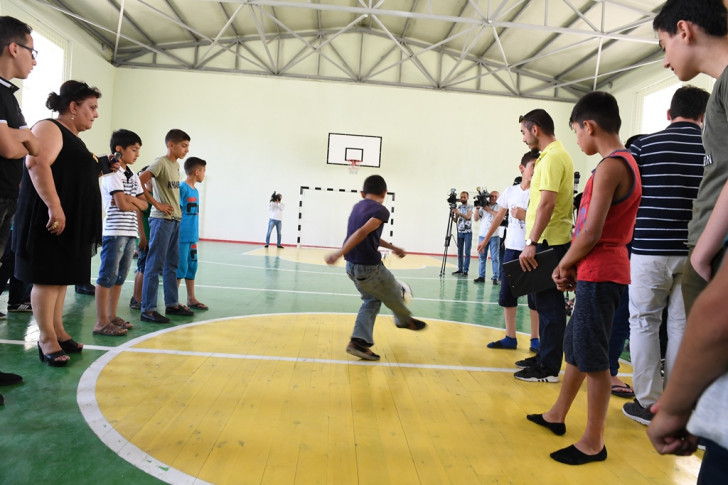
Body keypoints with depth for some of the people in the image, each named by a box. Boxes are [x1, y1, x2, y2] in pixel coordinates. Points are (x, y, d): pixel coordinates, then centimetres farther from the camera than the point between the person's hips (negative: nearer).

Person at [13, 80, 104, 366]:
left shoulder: (73, 138, 21)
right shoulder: (50, 129, -8)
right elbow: (38, 164, -24)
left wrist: (99, 168, 18)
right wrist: (54, 207, -30)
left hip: (74, 222, 10)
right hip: (54, 219, -10)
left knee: (61, 277, 13)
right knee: (47, 278, -4)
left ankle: (57, 332, 21)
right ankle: (46, 339, 3)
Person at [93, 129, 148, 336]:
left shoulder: (133, 175, 17)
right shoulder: (112, 173, -8)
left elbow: (144, 204, 12)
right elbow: (122, 205, -17)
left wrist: (130, 200, -7)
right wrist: (135, 202, 3)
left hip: (130, 232, 8)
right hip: (114, 232, -8)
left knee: (120, 277, 12)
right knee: (107, 277, -4)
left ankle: (112, 316, 21)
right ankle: (101, 322, 1)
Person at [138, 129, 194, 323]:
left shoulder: (176, 165, 14)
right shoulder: (161, 163, -10)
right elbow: (138, 183, -19)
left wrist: (177, 209, 10)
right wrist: (157, 204, -16)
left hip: (176, 220, 8)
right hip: (162, 220, -8)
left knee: (172, 265, 14)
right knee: (155, 265, -5)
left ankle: (172, 304, 24)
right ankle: (148, 309, 1)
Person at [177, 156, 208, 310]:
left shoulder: (195, 191, 15)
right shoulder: (182, 188, -10)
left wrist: (195, 237, 15)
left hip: (192, 237, 8)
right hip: (182, 237, -8)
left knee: (192, 267, 12)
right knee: (181, 268, -3)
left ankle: (191, 299, 21)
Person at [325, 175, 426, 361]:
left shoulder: (357, 207, 12)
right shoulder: (381, 210, -13)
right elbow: (362, 232, -26)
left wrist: (392, 247, 26)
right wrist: (339, 253, -29)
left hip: (352, 266, 8)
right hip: (369, 268, -8)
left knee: (372, 300, 21)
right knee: (394, 294, 17)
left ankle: (359, 341, 12)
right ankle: (405, 320, 43)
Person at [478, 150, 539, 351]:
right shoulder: (510, 191, 6)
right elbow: (499, 217, 17)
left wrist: (526, 216, -20)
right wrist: (485, 239, 21)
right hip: (511, 249, 5)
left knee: (534, 297, 3)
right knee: (507, 295, 8)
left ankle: (535, 339, 16)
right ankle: (510, 338, 19)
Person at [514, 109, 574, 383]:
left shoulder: (552, 157, -14)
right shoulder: (559, 154, 18)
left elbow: (547, 203, -24)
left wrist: (532, 243, -25)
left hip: (548, 242, -10)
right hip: (553, 240, 10)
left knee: (549, 304, -4)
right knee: (546, 302, 16)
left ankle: (548, 369, 5)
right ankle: (544, 357, 27)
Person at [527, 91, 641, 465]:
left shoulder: (609, 167, -16)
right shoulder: (624, 162, 15)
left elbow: (591, 233, -20)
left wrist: (563, 265, -4)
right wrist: (571, 267, 5)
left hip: (598, 272, -10)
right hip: (598, 271, 10)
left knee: (592, 357, -1)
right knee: (576, 346, 19)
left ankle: (593, 442, 13)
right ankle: (557, 415, 34)